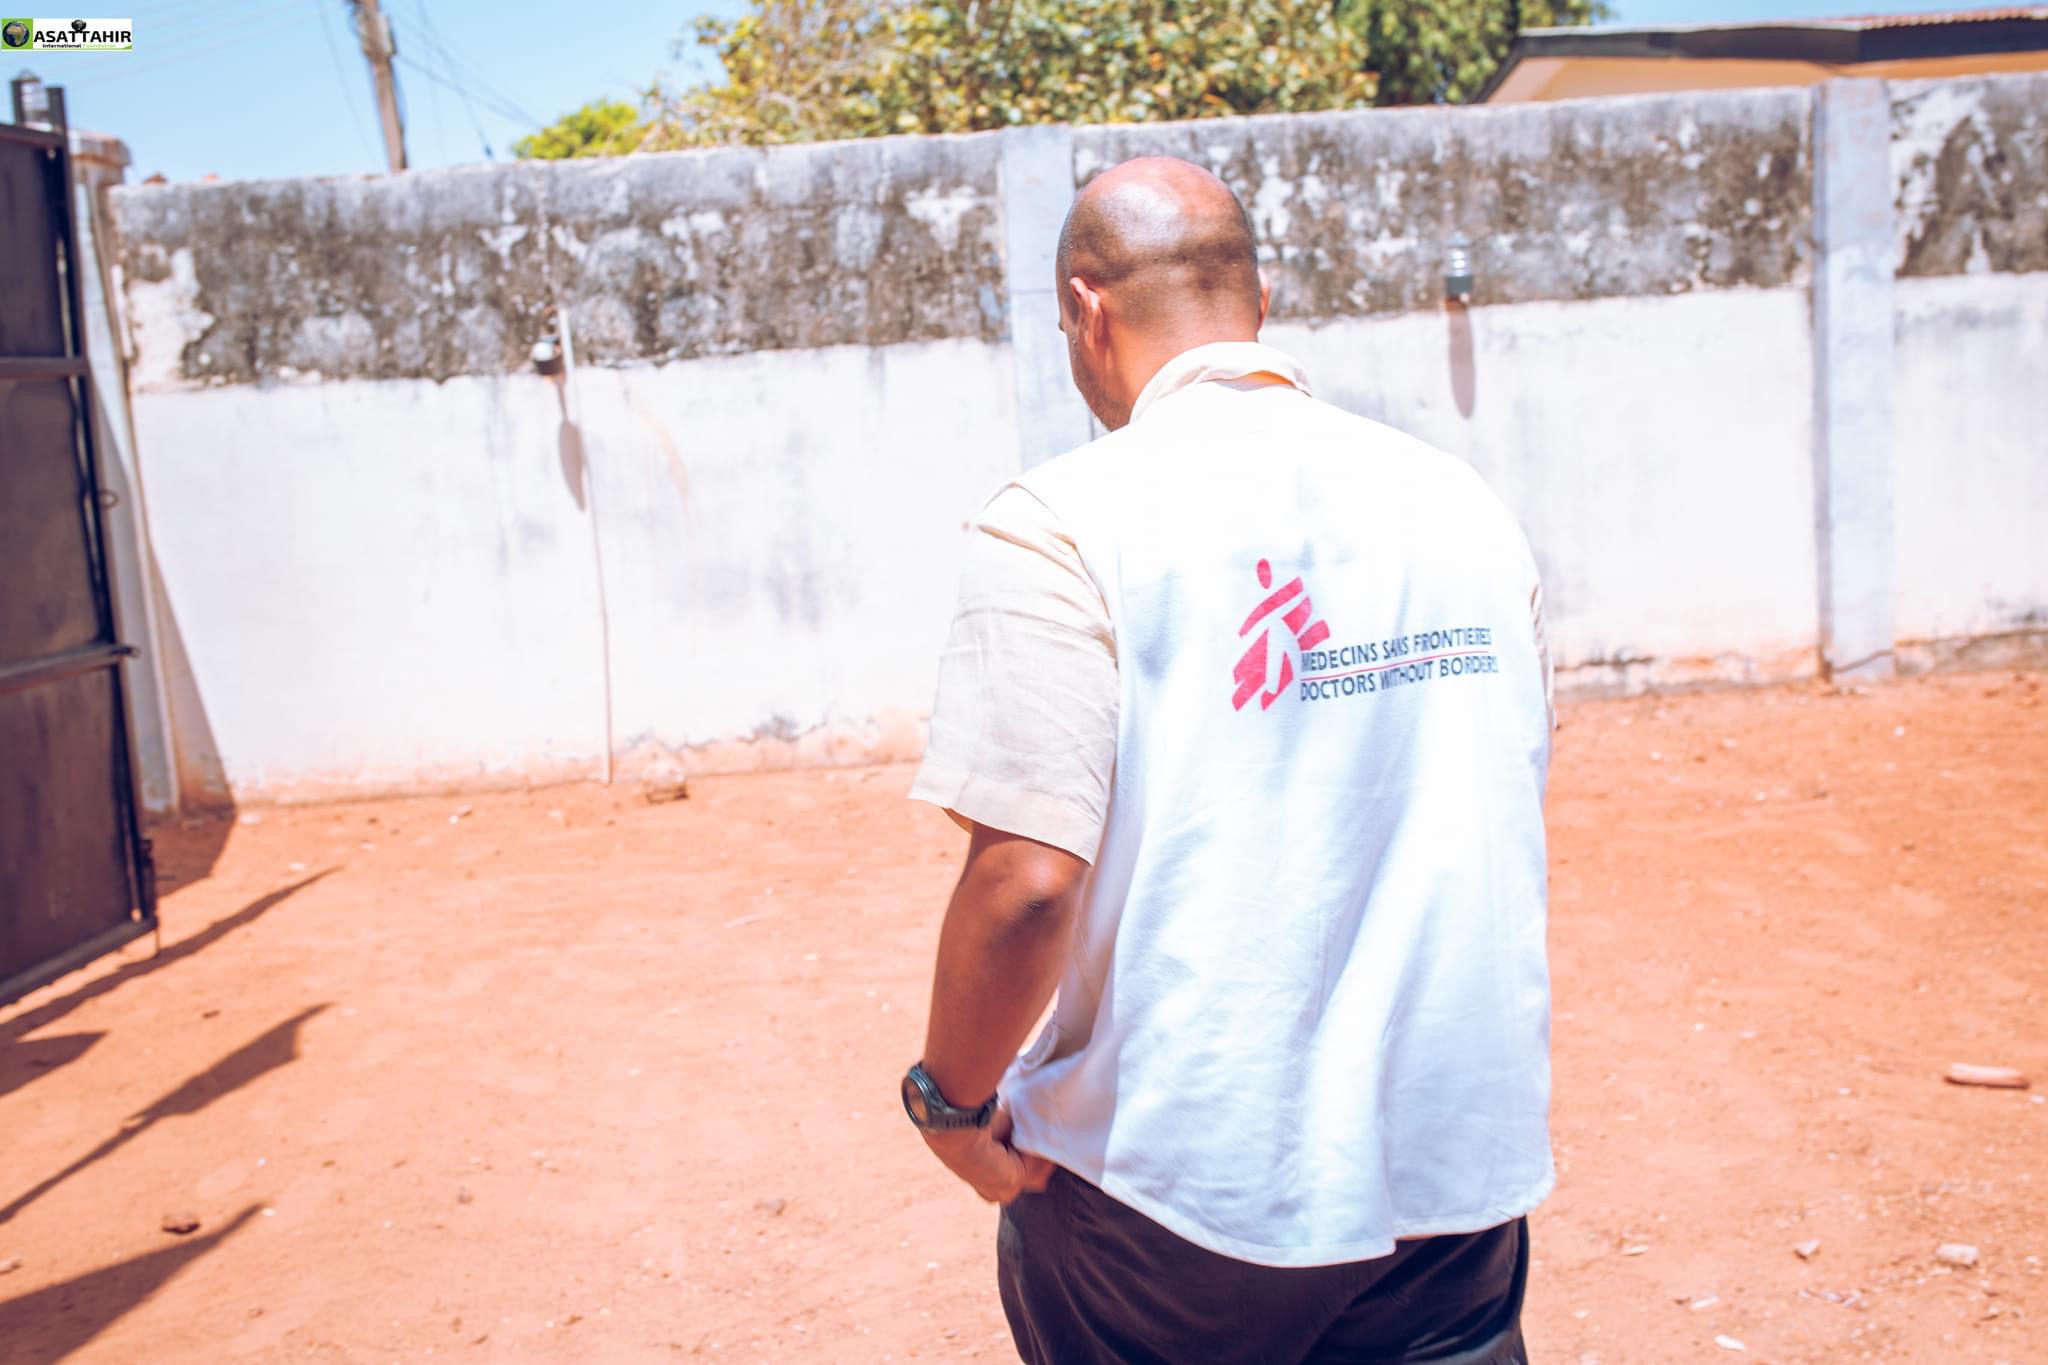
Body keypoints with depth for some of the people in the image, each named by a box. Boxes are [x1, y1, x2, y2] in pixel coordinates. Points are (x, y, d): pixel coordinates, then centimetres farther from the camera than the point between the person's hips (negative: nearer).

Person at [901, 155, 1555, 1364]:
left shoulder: (1066, 523, -14)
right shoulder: (1464, 502, 4)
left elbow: (1028, 880, -21)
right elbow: (1504, 828, 13)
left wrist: (954, 1100, -4)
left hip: (1178, 1193, -3)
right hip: (1460, 1168, 4)